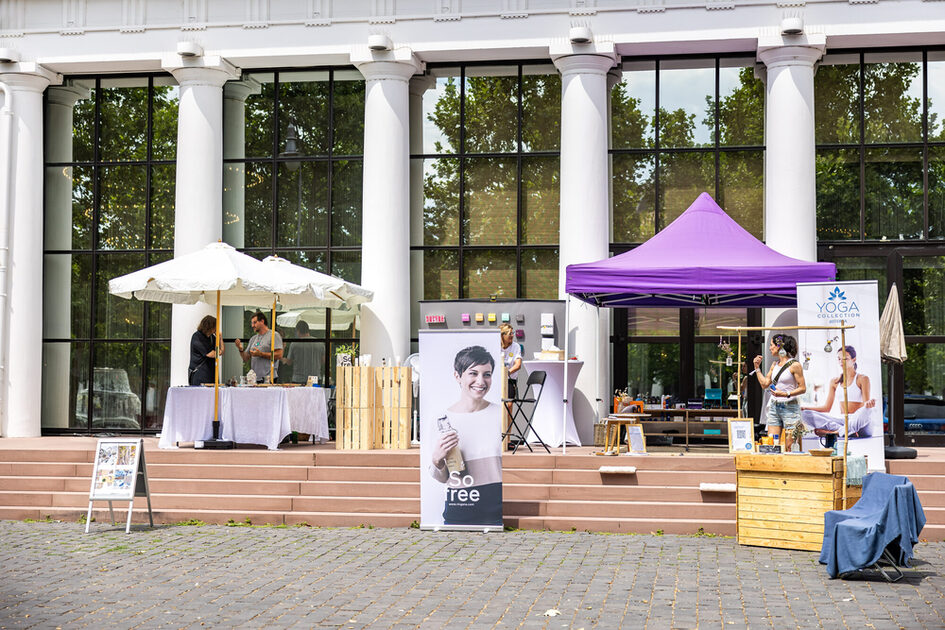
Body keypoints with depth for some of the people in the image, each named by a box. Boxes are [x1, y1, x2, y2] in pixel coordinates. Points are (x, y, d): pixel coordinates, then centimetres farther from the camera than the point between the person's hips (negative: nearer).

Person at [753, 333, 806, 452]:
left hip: (789, 407, -7)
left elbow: (803, 388, -9)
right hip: (774, 407, 7)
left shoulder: (794, 365, -7)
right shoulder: (774, 365, 14)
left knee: (790, 446, -6)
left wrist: (786, 394, -21)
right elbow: (764, 383, 17)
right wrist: (757, 367, 16)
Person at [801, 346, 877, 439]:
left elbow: (865, 404, -5)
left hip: (858, 423, -4)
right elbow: (827, 408, 15)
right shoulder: (835, 382, 18)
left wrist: (868, 404, -31)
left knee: (866, 411, -40)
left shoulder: (862, 379, 5)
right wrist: (804, 408, 2)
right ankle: (842, 430, -35)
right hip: (841, 420, 4)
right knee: (805, 414, -18)